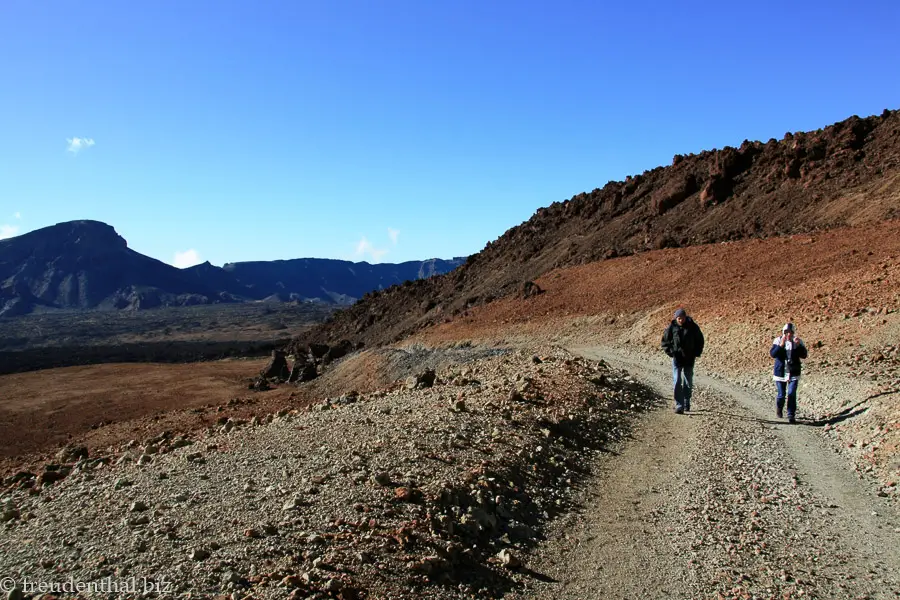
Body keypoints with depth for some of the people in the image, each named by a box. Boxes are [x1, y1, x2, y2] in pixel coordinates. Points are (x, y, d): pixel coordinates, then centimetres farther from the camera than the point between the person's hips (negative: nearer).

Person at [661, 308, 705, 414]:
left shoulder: (692, 326, -4)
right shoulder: (671, 327, -5)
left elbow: (700, 340, 9)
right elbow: (665, 341, 4)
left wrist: (697, 353, 0)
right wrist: (670, 352, -8)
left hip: (689, 359, 1)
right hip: (677, 358, -1)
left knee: (688, 383, 12)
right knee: (677, 382, -9)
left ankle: (687, 404, 29)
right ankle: (679, 406, -9)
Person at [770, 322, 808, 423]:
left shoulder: (798, 342, -1)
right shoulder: (778, 341, -6)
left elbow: (804, 355, -9)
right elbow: (772, 354, -17)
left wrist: (798, 345, -23)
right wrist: (781, 345, -28)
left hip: (793, 373, 1)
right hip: (780, 372, -1)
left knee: (792, 394, -7)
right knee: (781, 394, 6)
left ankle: (791, 415, 2)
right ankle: (779, 408, 37)